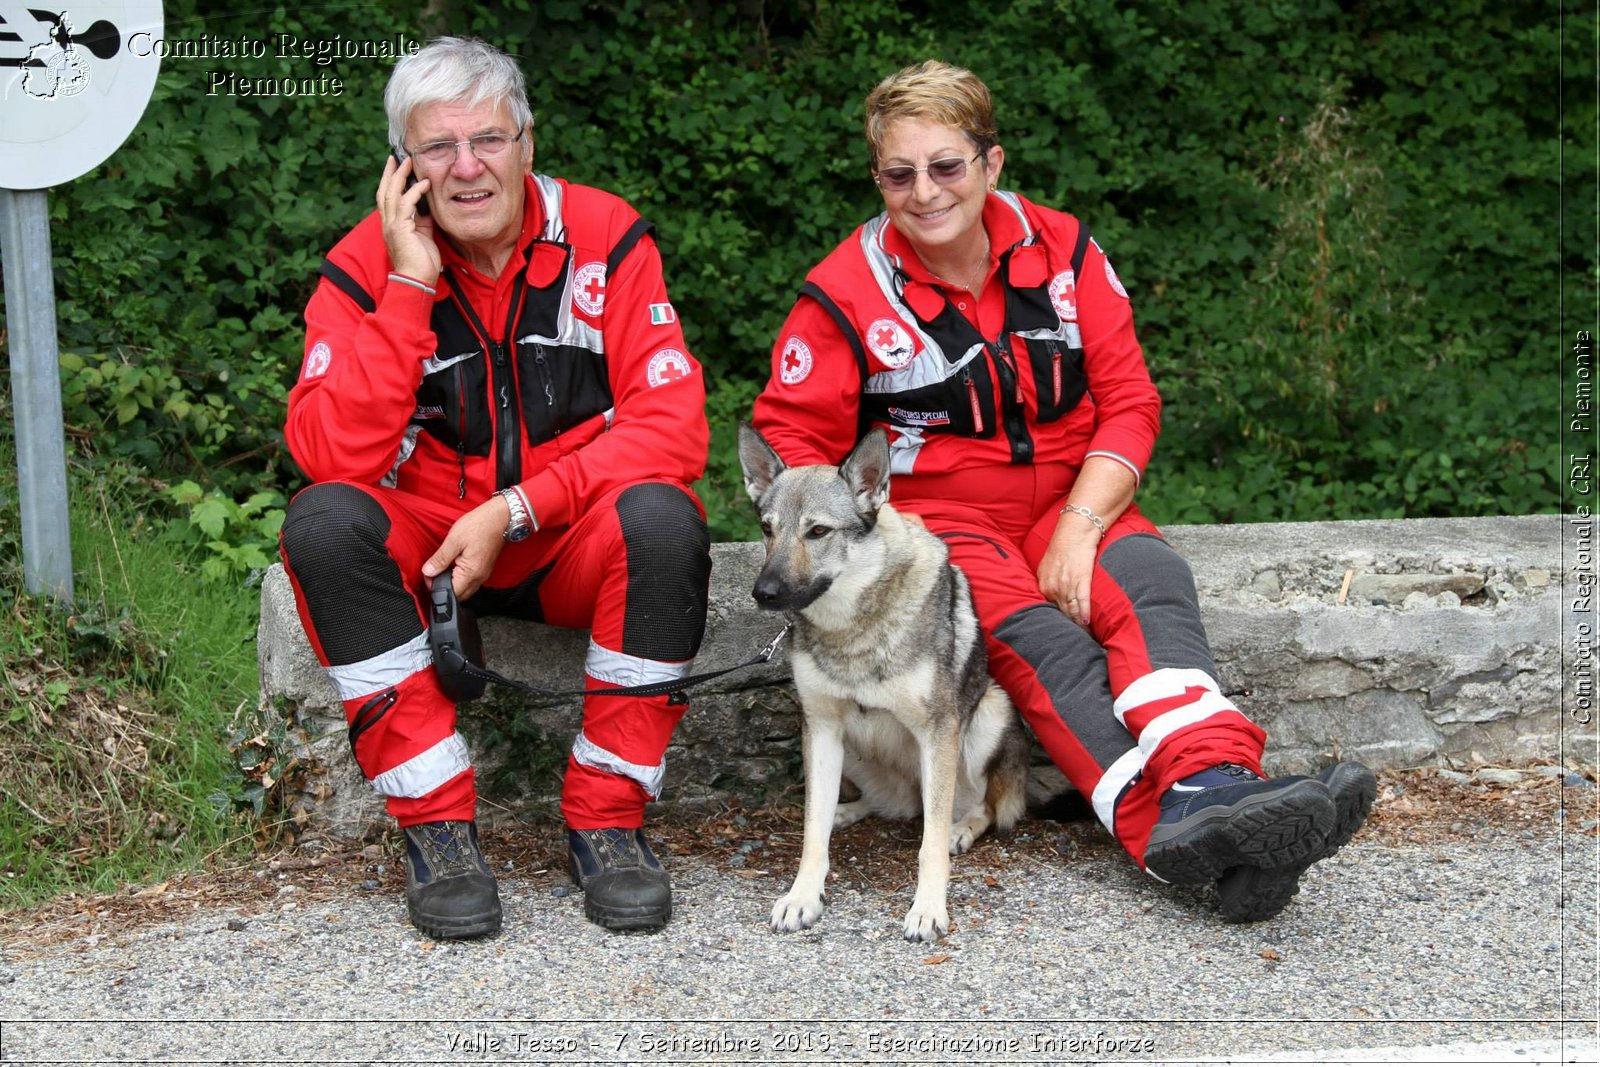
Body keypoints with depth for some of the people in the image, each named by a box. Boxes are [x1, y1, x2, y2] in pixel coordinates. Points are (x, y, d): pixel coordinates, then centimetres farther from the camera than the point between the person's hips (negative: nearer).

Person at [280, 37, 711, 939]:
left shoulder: (606, 239, -8)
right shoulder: (366, 269, -7)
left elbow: (671, 429, -15)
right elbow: (334, 455, -21)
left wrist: (514, 510, -23)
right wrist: (411, 285, -23)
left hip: (573, 542, 0)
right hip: (429, 548, 1)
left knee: (662, 519, -32)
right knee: (324, 523, -30)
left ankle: (607, 818, -18)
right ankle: (439, 826, -20)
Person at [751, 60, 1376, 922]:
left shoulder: (1061, 250, 2)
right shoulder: (847, 293, -5)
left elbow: (1129, 401, 1)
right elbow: (791, 440, -4)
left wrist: (1078, 529, -14)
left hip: (1068, 502, 3)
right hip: (936, 519, -3)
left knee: (1151, 583, -29)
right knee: (1037, 637, -31)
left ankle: (1213, 785, -52)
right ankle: (1171, 824, -50)